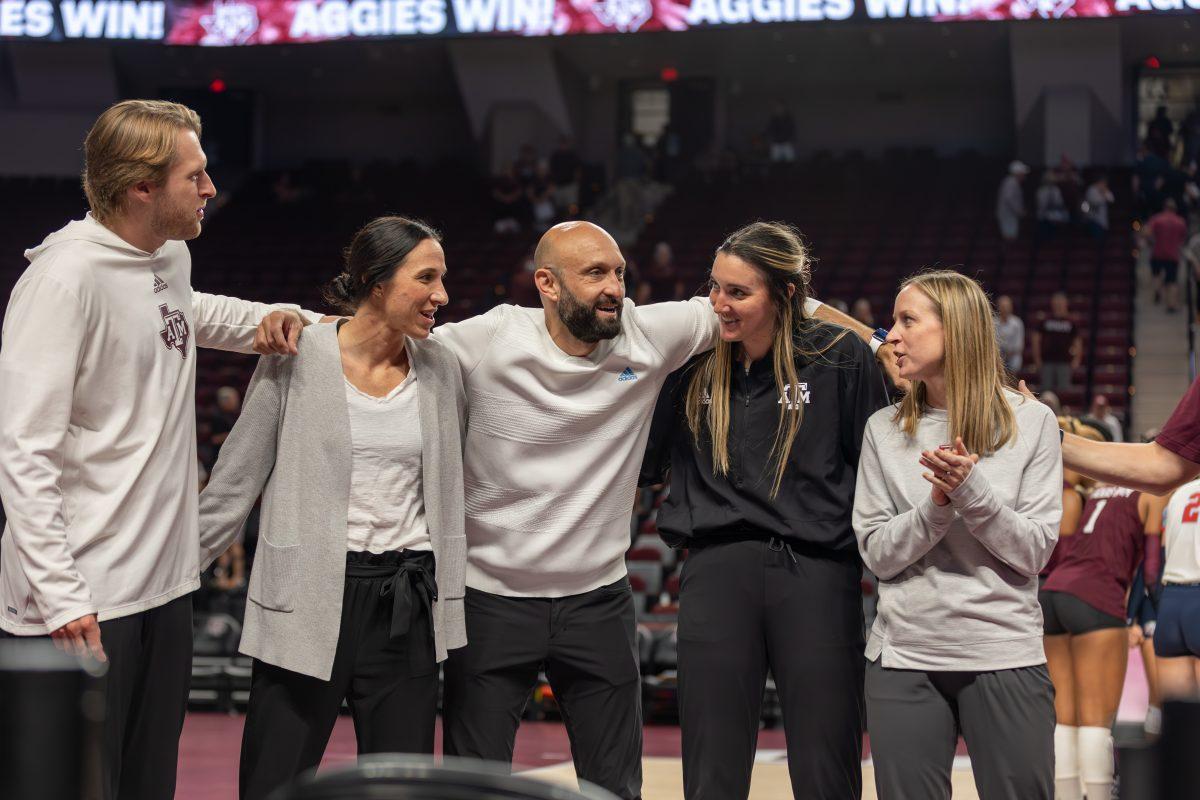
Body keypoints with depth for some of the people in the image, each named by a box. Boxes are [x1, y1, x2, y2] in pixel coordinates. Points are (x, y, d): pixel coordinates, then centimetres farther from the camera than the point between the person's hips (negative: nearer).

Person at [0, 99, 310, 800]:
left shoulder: (172, 257, 8)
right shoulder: (66, 278, -17)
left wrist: (268, 319, 14)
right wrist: (60, 596, -24)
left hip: (165, 585, 9)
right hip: (83, 604, -9)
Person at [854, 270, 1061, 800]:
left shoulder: (1032, 422, 1)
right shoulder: (885, 430, 6)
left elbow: (1033, 553, -4)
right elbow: (877, 554, 1)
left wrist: (971, 488, -17)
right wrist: (937, 503, -15)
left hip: (1005, 656, -2)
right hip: (904, 657, 2)